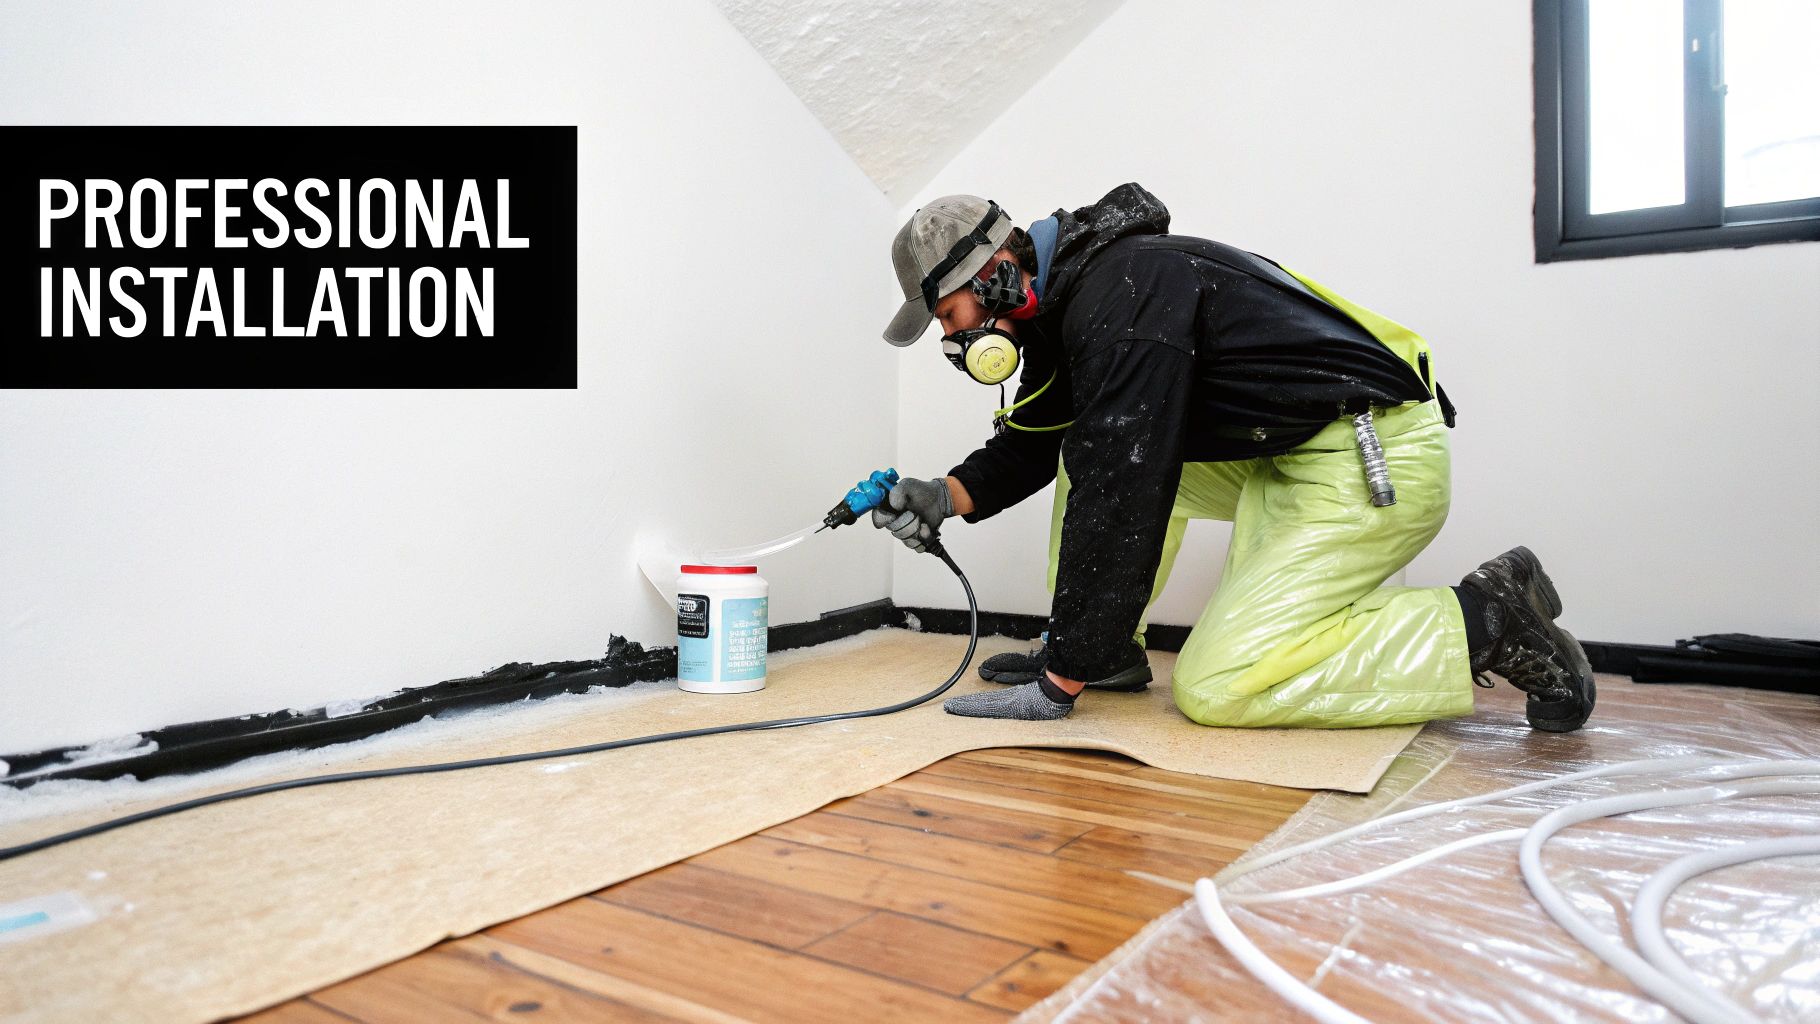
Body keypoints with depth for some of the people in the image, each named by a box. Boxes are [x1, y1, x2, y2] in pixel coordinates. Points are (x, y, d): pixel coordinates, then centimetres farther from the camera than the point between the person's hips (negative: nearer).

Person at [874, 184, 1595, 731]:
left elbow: (1120, 503, -27)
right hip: (1289, 456, 10)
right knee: (1091, 445, 10)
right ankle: (1110, 652, 13)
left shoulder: (1123, 301, -23)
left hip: (1375, 466, -10)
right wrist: (950, 494, -2)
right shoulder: (1070, 298, 8)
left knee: (1212, 688, -15)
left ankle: (1484, 623, -7)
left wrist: (1058, 683, -23)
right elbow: (1032, 441, 17)